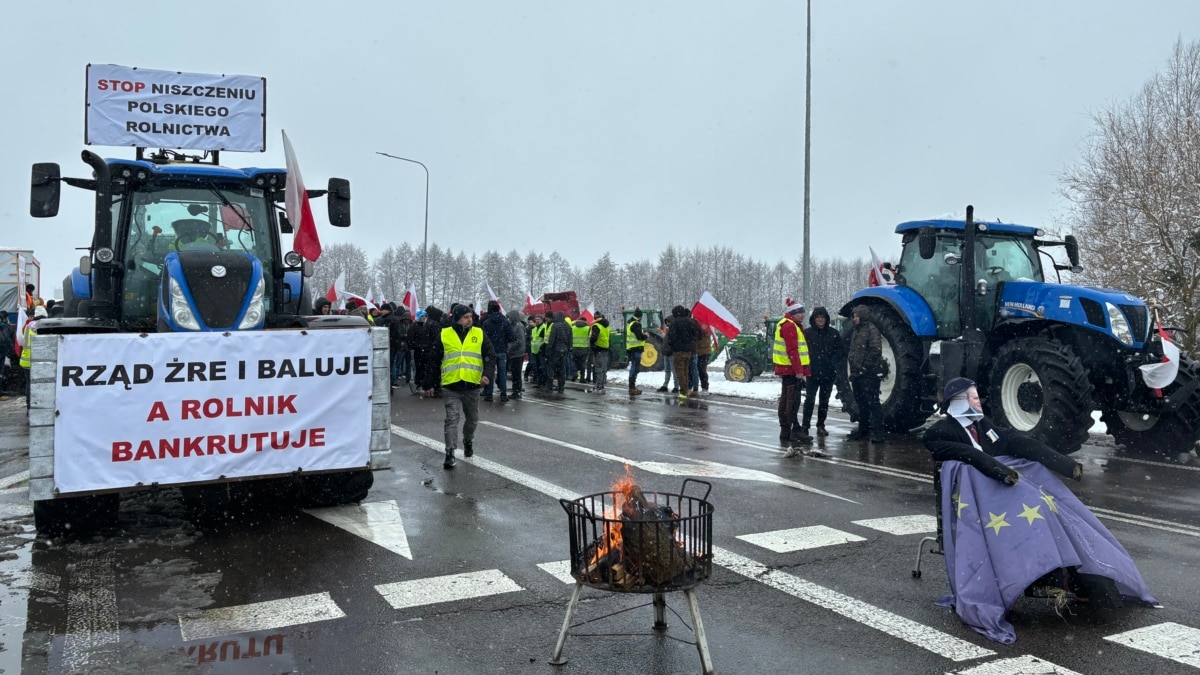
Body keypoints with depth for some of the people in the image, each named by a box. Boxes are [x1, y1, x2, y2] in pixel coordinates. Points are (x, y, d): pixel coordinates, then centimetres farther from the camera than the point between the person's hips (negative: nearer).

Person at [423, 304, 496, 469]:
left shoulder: (479, 334, 4)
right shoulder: (444, 335, 1)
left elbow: (490, 356, 4)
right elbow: (433, 360, 7)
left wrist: (488, 374, -15)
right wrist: (429, 384, 7)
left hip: (472, 386, 2)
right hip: (451, 386, -2)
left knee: (472, 419, 16)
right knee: (452, 419, -8)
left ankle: (468, 441, 42)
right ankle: (450, 453, -3)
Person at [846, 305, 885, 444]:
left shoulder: (871, 330, -10)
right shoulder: (856, 331, 19)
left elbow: (875, 350, -19)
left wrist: (864, 366, -18)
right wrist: (853, 368, 14)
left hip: (869, 375, -9)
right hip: (857, 374, 9)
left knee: (872, 402, -9)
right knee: (861, 402, 15)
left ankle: (877, 432, -8)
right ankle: (863, 429, 24)